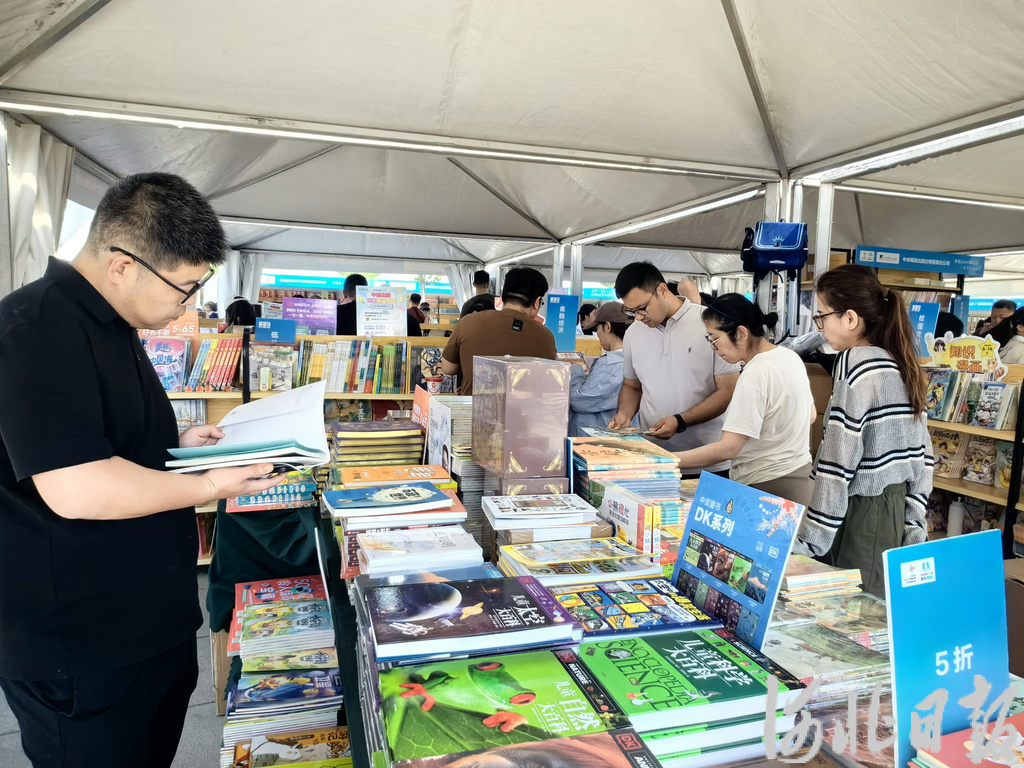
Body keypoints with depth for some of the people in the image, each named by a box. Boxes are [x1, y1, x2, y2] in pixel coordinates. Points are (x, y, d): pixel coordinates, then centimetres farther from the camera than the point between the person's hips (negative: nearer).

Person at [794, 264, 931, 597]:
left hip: (862, 511, -8)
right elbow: (922, 453, 12)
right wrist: (912, 523, 18)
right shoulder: (901, 363, 8)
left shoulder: (855, 362, -16)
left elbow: (838, 461, -19)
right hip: (898, 507, 8)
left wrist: (808, 541, -15)